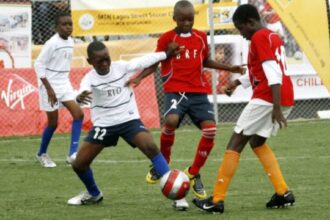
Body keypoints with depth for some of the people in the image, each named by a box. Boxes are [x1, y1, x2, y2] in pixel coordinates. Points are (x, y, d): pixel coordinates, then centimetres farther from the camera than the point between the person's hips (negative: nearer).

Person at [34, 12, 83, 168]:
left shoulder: (70, 42, 5)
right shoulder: (52, 43, -18)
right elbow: (39, 64, -18)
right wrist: (49, 89, -20)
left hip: (64, 84, 7)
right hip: (50, 85, -7)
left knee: (78, 114, -9)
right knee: (53, 122, 2)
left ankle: (72, 154, -10)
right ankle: (41, 154, 25)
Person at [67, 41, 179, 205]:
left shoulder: (122, 67, -8)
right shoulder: (89, 79, -15)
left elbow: (145, 60, 5)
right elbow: (83, 91, -38)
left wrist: (167, 54, 11)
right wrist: (80, 97, -63)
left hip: (129, 119, -1)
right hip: (103, 124, 1)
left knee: (150, 147, -27)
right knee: (79, 164, -4)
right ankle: (93, 194, 27)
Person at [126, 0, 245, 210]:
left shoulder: (201, 37, 11)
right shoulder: (167, 38, 0)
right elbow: (154, 64, 4)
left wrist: (230, 68, 18)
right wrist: (139, 77, -12)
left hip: (199, 91, 4)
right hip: (175, 90, -4)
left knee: (210, 129, -13)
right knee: (172, 120, -32)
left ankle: (194, 173, 8)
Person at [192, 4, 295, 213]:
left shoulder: (259, 38, -9)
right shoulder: (273, 36, 19)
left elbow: (272, 72, -19)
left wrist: (276, 106, -24)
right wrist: (238, 82, 27)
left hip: (267, 98, -9)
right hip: (286, 97, 9)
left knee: (236, 142, -2)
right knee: (257, 141, 23)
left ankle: (217, 200, -3)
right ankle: (283, 193, 14)